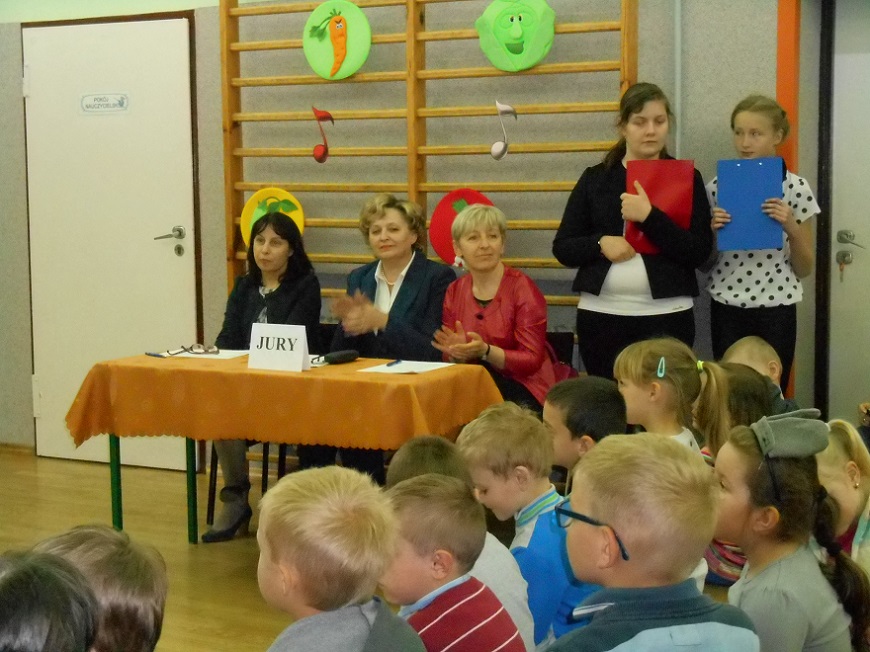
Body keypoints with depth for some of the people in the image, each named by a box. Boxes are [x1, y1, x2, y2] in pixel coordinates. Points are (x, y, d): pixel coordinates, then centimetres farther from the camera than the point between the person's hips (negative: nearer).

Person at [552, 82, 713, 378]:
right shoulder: (595, 178, 8)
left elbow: (700, 253, -7)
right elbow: (562, 248, 7)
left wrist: (649, 217, -18)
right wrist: (600, 243, -12)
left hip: (667, 316, -1)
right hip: (601, 315, 2)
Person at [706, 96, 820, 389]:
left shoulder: (796, 188, -2)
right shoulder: (718, 186, 2)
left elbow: (805, 269, 3)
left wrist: (791, 227, -13)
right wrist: (711, 230, -10)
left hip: (776, 310, -1)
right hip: (727, 309, 1)